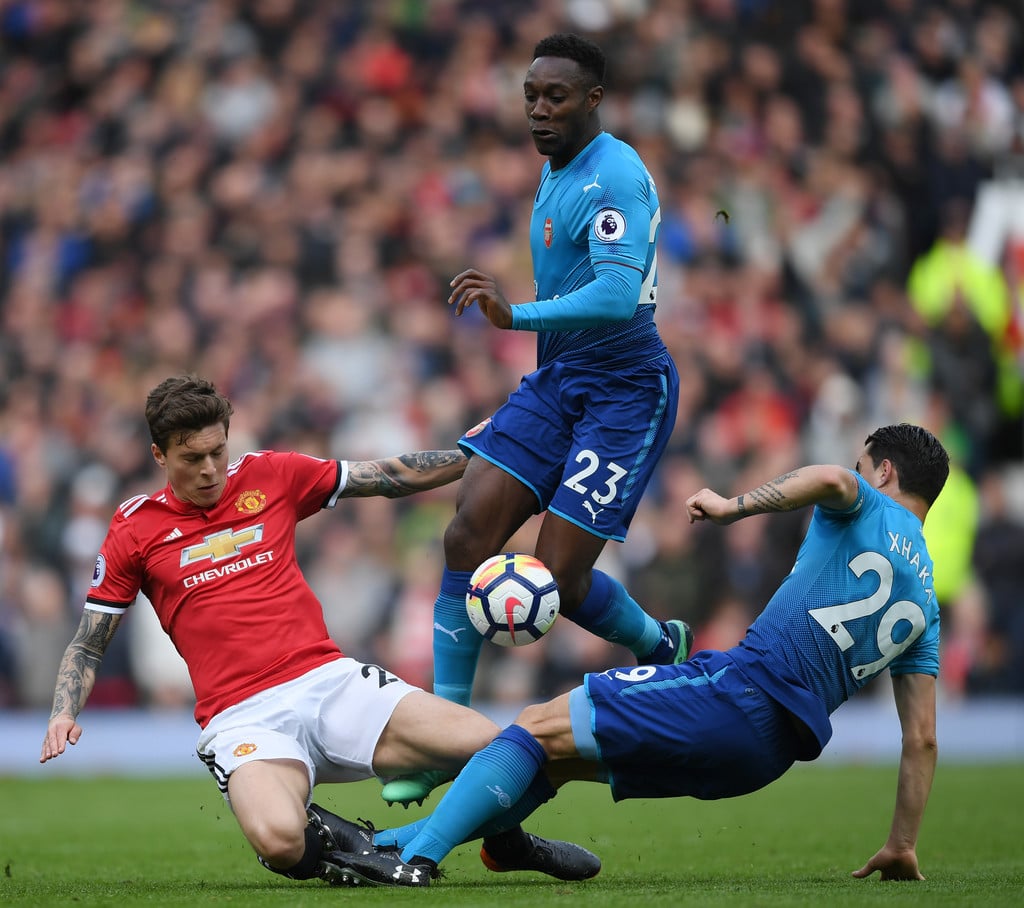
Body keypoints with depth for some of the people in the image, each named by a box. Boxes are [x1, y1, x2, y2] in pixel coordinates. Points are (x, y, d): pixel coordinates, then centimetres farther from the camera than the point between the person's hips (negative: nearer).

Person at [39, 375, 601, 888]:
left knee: (491, 745, -18)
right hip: (244, 717, -3)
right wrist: (64, 716, -6)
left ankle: (507, 839, 18)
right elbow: (86, 646, 12)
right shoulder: (135, 530, 6)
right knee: (280, 842, -37)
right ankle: (331, 840, 2)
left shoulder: (270, 475, 11)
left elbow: (391, 477, 17)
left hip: (331, 681, 3)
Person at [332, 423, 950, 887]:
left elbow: (833, 478, -21)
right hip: (776, 750, 7)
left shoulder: (867, 509, 7)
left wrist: (734, 506, -10)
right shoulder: (924, 604, 24)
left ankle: (414, 858, -18)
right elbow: (923, 738, 20)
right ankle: (384, 843, 13)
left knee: (537, 729, -3)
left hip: (739, 690, -7)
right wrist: (903, 846, 24)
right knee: (558, 758, 16)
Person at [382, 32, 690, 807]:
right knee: (470, 533, -8)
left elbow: (616, 297, -31)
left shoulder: (615, 177, -18)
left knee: (557, 577, -11)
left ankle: (666, 649, 21)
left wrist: (518, 317, -41)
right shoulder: (556, 171, 12)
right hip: (557, 380, 8)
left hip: (625, 388, -8)